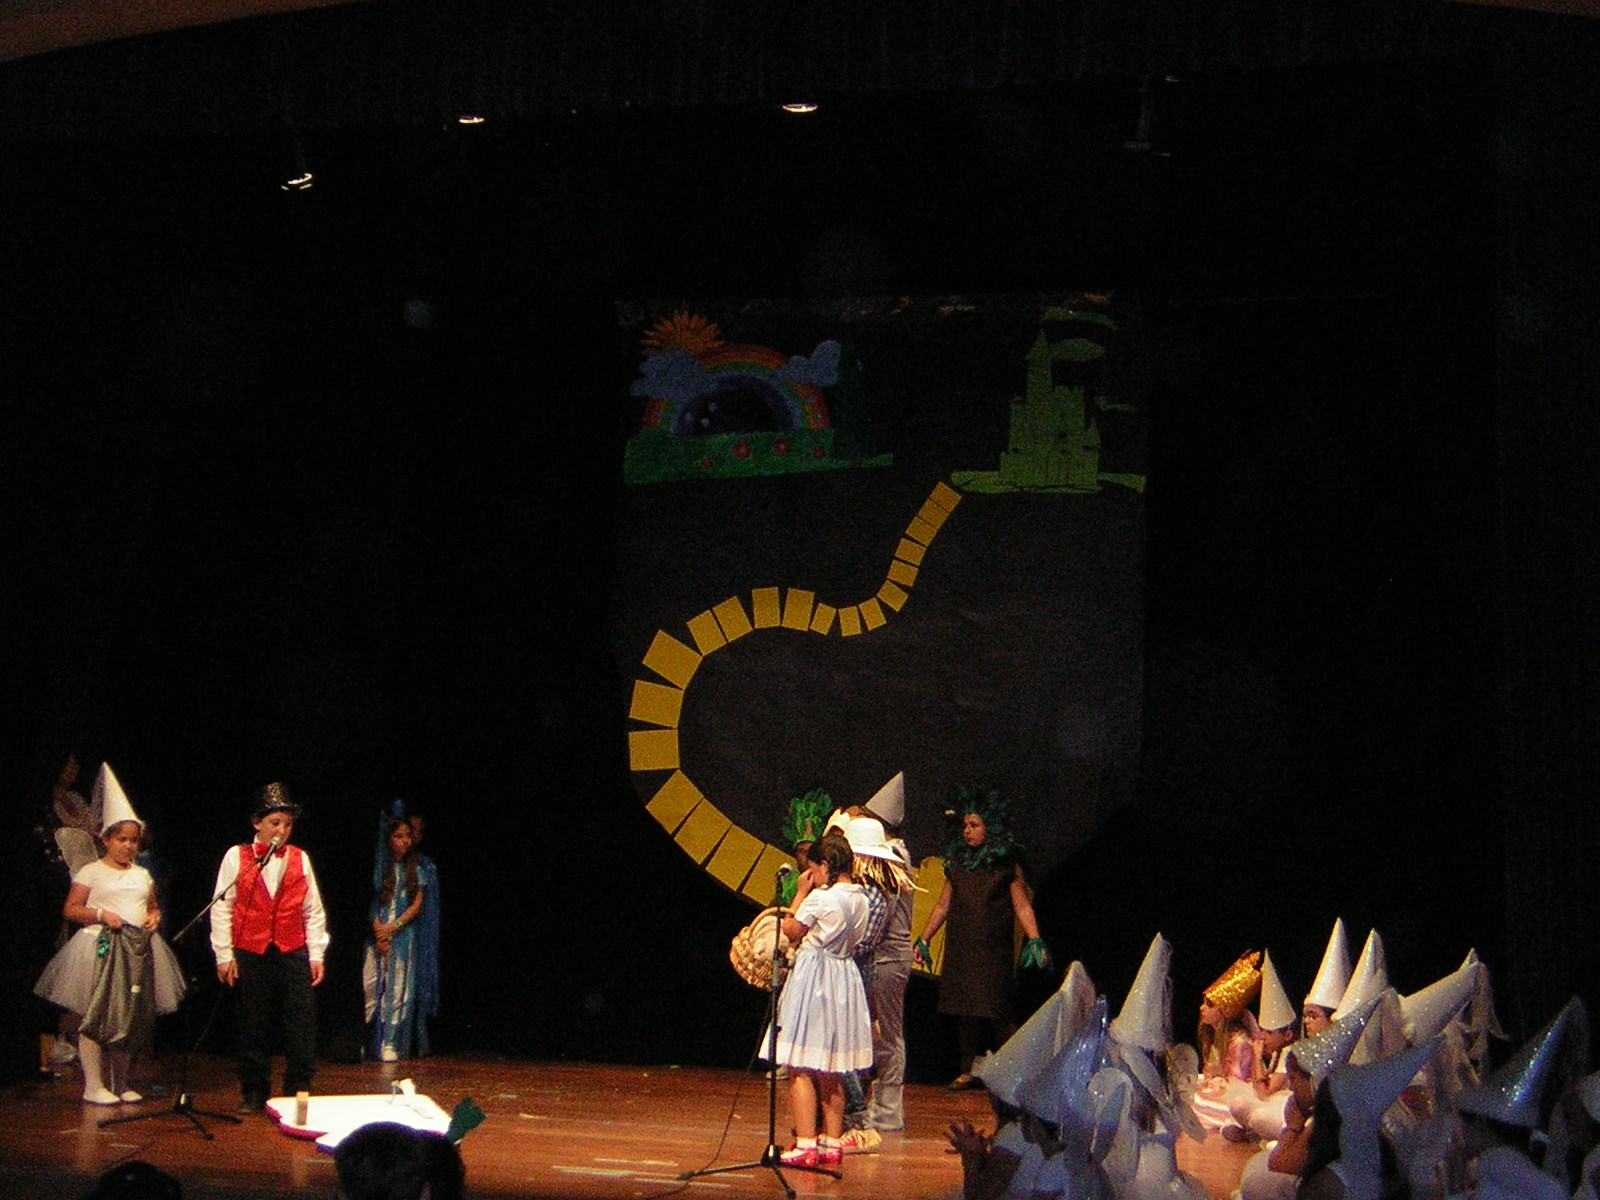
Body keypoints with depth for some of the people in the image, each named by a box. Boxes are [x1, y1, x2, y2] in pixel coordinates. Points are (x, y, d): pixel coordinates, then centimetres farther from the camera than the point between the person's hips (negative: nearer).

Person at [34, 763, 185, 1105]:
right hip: (101, 947, -5)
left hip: (137, 948, 5)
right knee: (94, 1015, -7)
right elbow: (70, 908, -2)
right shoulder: (91, 872, 1)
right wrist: (101, 914, -16)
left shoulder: (142, 875, 16)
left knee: (130, 1016, 6)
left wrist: (154, 917, 3)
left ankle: (121, 1084, 14)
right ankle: (94, 1086, -2)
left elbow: (153, 906, 25)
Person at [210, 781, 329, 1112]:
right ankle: (253, 1094, 15)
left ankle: (298, 1091, 5)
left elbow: (314, 912, 9)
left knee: (301, 1024, -3)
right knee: (253, 1027, 5)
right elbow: (222, 908, 1)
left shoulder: (300, 859, 8)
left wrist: (316, 954, 4)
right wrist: (224, 955, -3)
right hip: (250, 954, -1)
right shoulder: (237, 857, 2)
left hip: (293, 953, 1)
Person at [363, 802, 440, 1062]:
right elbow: (371, 902, 1)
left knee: (398, 990, -3)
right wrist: (379, 933, -9)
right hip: (379, 934, -1)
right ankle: (364, 1043, -2)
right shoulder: (379, 866, 3)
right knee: (371, 987, -6)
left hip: (405, 935, 1)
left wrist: (393, 928, -9)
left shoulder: (418, 868, 6)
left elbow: (417, 904, 2)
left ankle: (391, 1045, -2)